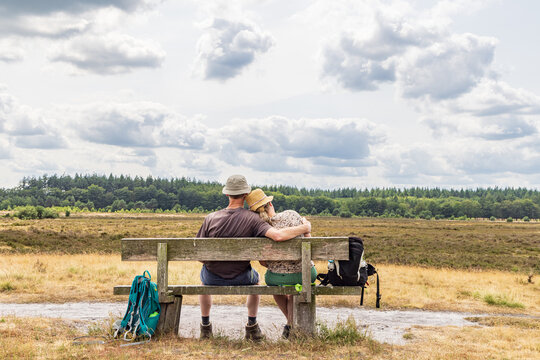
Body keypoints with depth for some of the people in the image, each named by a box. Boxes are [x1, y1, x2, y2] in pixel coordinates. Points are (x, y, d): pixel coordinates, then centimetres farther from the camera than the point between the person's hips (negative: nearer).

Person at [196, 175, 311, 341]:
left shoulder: (211, 218, -13)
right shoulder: (251, 218, -19)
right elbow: (278, 235, -31)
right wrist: (304, 228, -15)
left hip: (213, 278, 1)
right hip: (240, 278, -1)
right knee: (254, 279, 35)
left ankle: (205, 325, 42)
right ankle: (252, 326, 35)